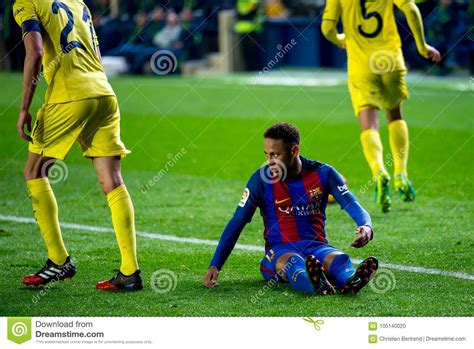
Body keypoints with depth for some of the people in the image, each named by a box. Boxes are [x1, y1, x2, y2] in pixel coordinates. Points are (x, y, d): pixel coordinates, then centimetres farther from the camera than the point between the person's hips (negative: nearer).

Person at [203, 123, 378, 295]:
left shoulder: (322, 173, 2)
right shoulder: (261, 179, -1)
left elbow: (352, 205, -3)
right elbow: (236, 224, -1)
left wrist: (366, 227, -28)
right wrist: (214, 266, -9)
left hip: (317, 247, 2)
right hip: (279, 251, -2)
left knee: (340, 259, -34)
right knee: (293, 262, -39)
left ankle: (349, 282, -69)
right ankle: (316, 284, -72)